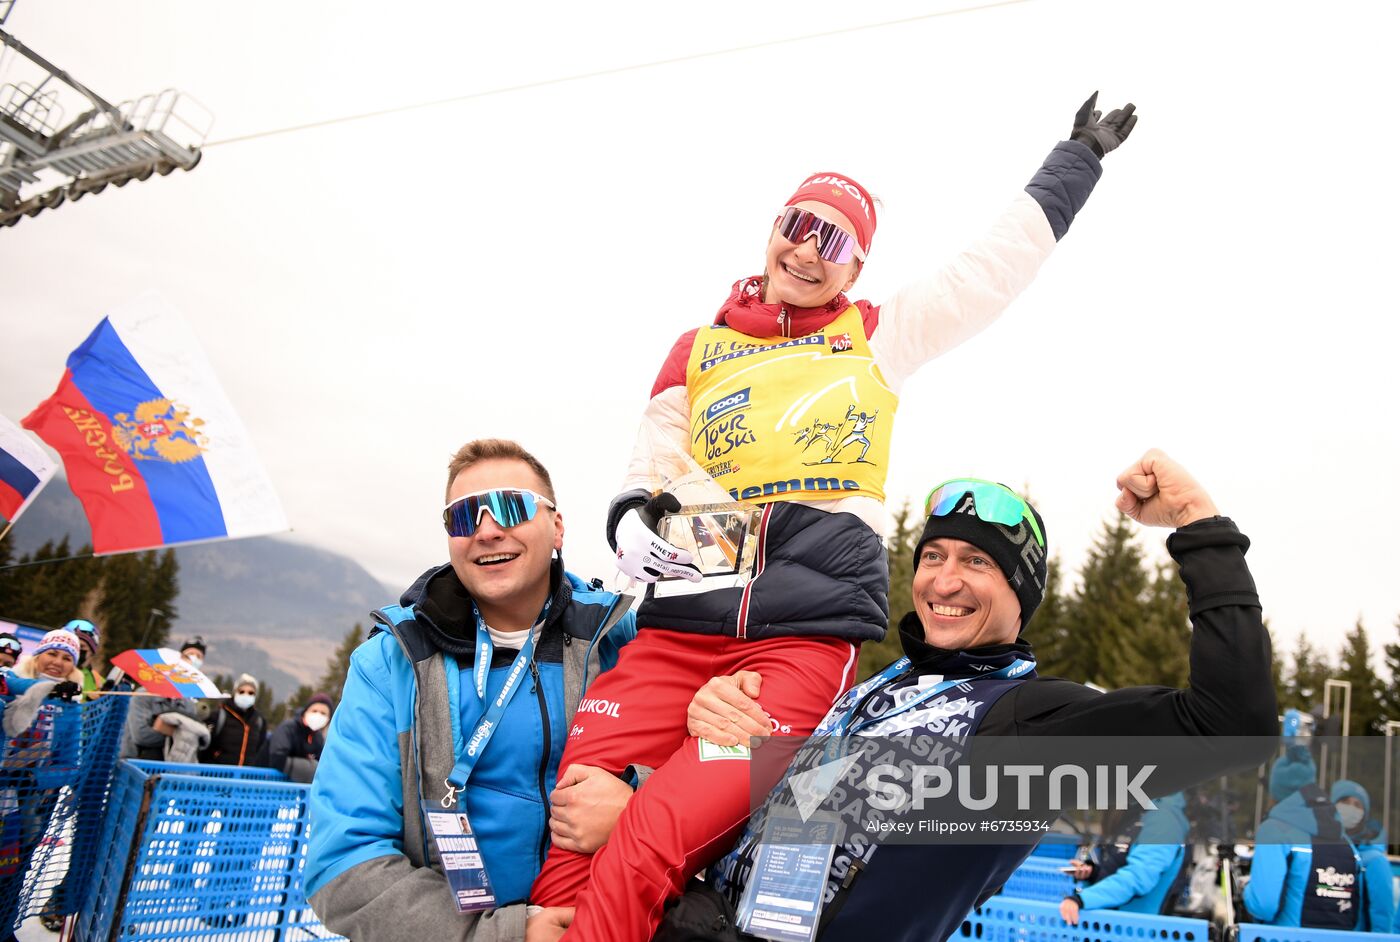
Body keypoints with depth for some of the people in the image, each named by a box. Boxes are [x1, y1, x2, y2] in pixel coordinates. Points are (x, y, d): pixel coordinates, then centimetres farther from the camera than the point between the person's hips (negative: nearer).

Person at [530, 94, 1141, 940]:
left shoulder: (880, 337, 15)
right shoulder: (700, 349, 18)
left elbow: (998, 266, 20)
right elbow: (649, 474, 19)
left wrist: (1080, 157, 30)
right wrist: (635, 521, -4)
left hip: (809, 638, -2)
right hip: (680, 628, 3)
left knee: (641, 854, -20)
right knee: (570, 842, -13)